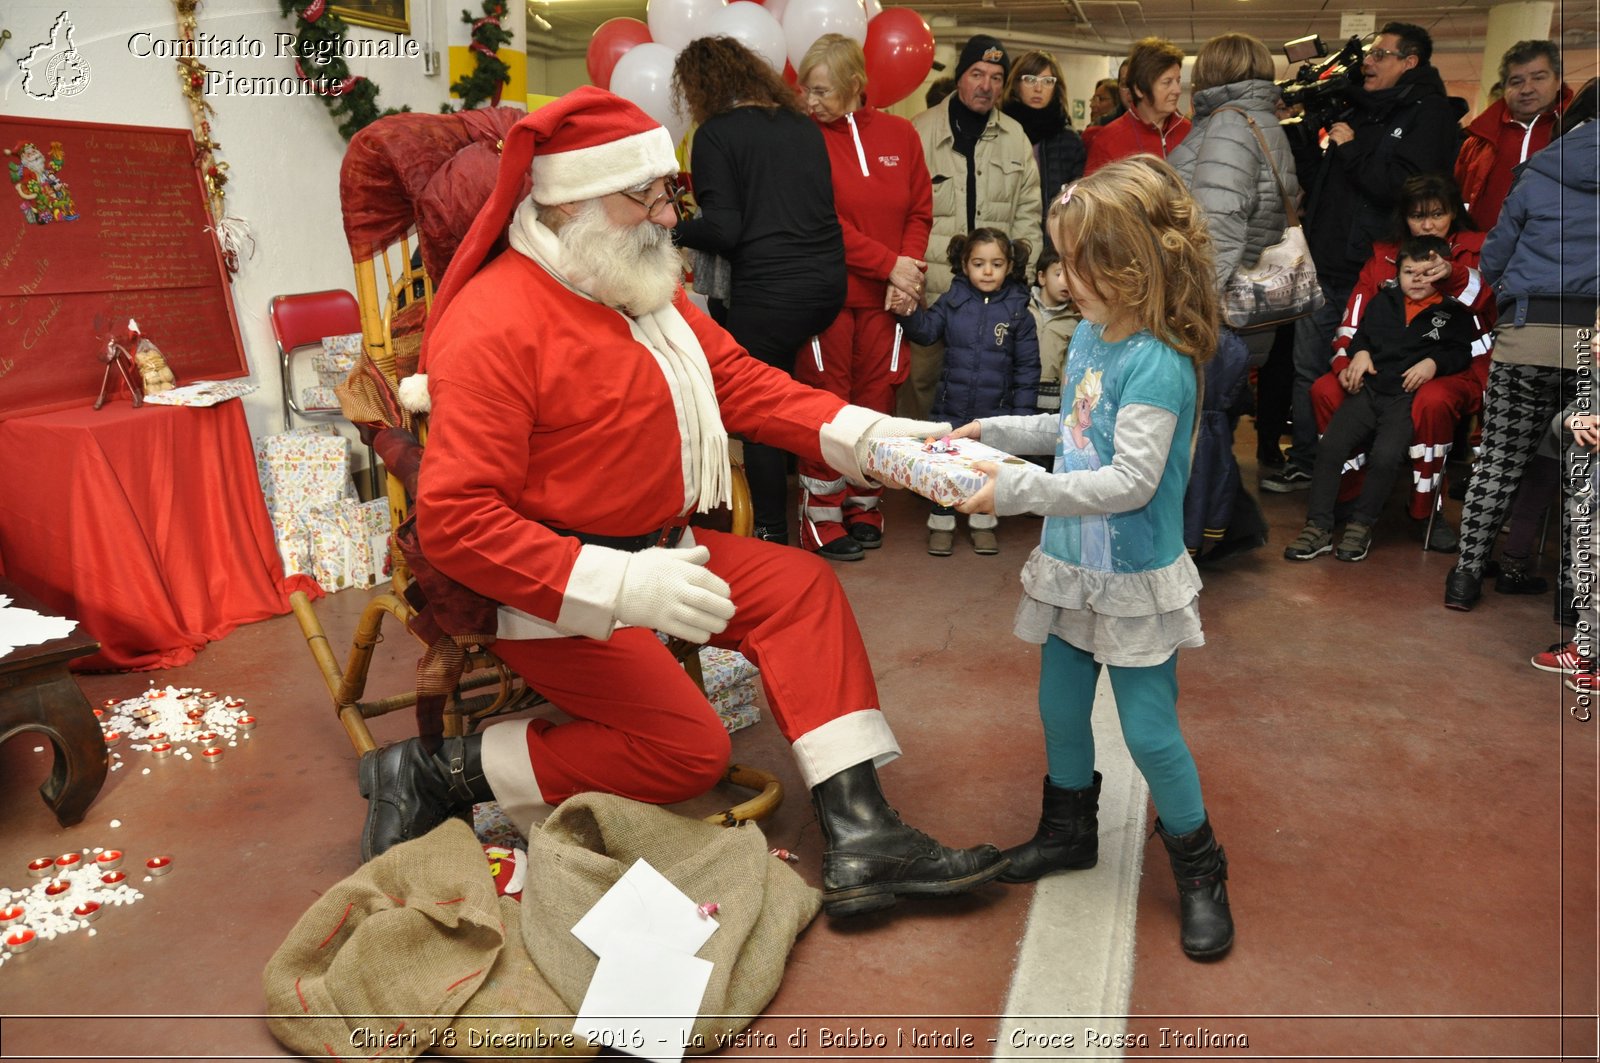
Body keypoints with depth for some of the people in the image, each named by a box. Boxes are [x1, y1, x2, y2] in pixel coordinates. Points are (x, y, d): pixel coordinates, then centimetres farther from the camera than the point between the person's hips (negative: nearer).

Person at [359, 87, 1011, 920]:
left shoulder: (642, 287, 8)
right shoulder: (494, 326, -22)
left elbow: (741, 382, 8)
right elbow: (455, 520, -27)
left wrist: (865, 433, -7)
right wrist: (619, 586, -34)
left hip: (650, 549, 9)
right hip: (549, 591, -9)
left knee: (801, 586, -1)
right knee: (688, 748, -13)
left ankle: (861, 838, -3)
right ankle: (443, 771, 0)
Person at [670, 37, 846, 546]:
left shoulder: (715, 134, -5)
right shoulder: (803, 125, 13)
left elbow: (723, 230, -12)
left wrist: (670, 229, 5)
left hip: (768, 292, -7)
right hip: (828, 281, 7)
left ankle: (773, 535, 11)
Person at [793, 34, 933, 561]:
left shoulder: (900, 134, 7)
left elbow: (920, 212, 8)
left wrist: (908, 270, -8)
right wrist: (889, 262, -14)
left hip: (884, 297, 3)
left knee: (876, 400, 7)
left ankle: (863, 507, 22)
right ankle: (822, 518, 10)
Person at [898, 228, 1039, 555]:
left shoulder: (1018, 311, -3)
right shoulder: (952, 302, 0)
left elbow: (1027, 366, -2)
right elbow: (925, 332, -3)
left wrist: (1022, 412, -4)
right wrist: (910, 312, -21)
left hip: (995, 411, 0)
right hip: (952, 407, 1)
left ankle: (983, 522, 28)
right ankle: (942, 522, 23)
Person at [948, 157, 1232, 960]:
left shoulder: (1157, 364, -23)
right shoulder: (1088, 335, 1)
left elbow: (1131, 480, -29)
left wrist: (1017, 490, -29)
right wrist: (996, 431, 10)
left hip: (1135, 581, -8)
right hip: (1071, 565, 8)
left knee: (1149, 730, 2)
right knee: (1059, 708, 19)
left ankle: (1199, 872, 26)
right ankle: (1069, 830, 43)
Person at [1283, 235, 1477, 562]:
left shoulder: (1454, 313, 11)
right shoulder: (1384, 301, 21)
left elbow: (1461, 353, 7)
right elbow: (1362, 333, 22)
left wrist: (1433, 362, -11)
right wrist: (1360, 352, 1)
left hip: (1408, 397, -3)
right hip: (1368, 389, 3)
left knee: (1385, 456, -27)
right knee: (1330, 446, -17)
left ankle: (1361, 526, -9)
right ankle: (1318, 527, -13)